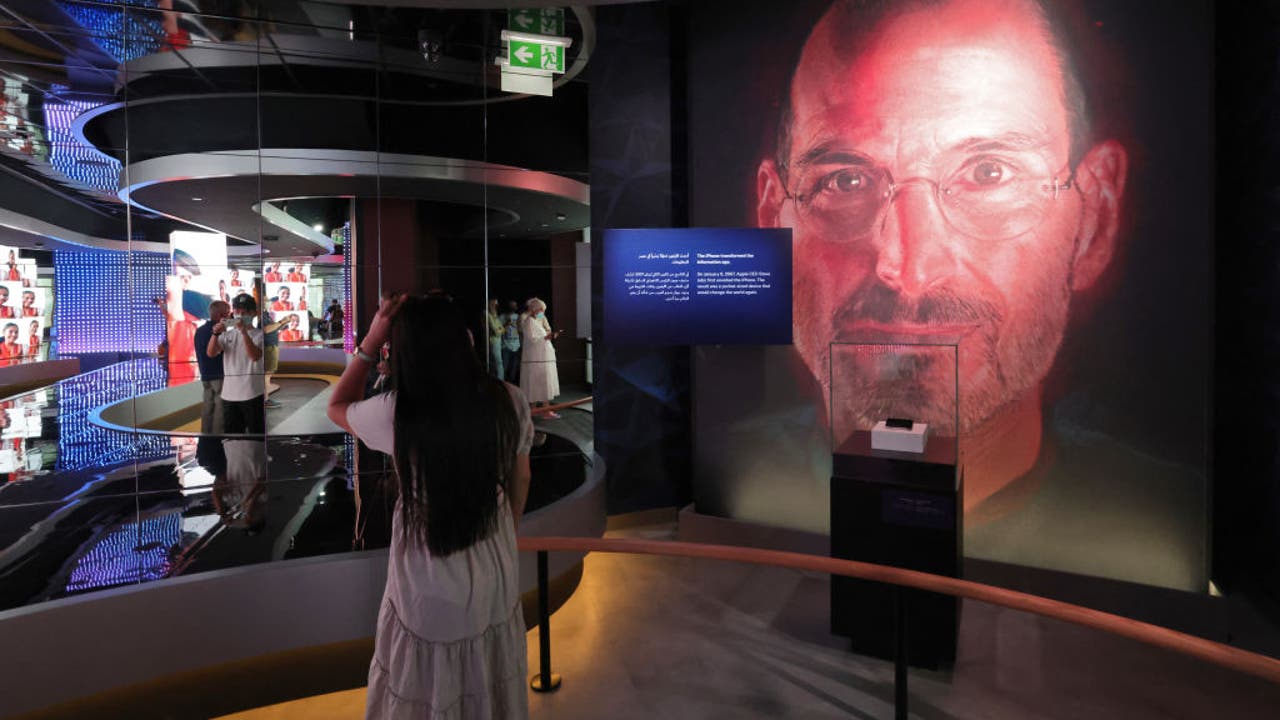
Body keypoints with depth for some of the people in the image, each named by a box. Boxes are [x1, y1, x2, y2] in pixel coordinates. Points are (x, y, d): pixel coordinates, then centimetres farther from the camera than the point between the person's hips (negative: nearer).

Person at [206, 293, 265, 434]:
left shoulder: (259, 334, -1)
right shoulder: (227, 334, 12)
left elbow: (255, 356, -18)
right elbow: (211, 353, -2)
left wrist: (244, 332, -27)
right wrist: (216, 333, -19)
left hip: (253, 394, -4)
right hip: (229, 394, 5)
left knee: (256, 434, -1)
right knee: (231, 434, 11)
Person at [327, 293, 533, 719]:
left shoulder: (395, 414, -26)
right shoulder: (509, 402, -17)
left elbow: (336, 407, -1)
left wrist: (370, 342, -7)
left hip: (431, 592, -3)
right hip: (496, 577, 3)